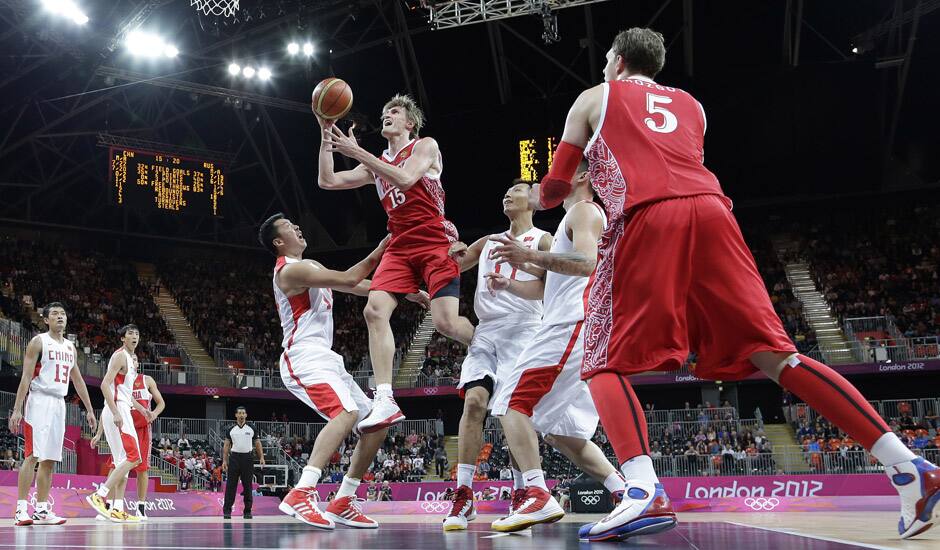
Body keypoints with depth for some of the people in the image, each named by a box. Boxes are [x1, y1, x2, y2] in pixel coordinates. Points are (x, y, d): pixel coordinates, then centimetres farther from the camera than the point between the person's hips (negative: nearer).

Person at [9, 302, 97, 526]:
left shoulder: (70, 347, 17)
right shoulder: (38, 342, -3)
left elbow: (77, 379, 22)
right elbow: (26, 377, -9)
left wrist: (89, 409, 19)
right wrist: (17, 410, -16)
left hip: (59, 403, 7)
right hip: (39, 401, -7)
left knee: (49, 459, 6)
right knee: (32, 455, -12)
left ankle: (41, 510, 9)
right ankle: (21, 510, -11)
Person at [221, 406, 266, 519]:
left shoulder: (252, 429, 4)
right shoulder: (231, 429, 4)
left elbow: (257, 444, 7)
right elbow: (226, 445, 5)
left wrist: (261, 457, -2)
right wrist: (224, 460, -2)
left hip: (248, 458, 0)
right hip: (234, 457, 0)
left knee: (247, 485, 4)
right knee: (231, 485, -2)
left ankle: (247, 511, 10)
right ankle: (227, 511, 0)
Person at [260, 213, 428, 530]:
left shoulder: (311, 266, 22)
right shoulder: (291, 270, -10)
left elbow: (360, 286, 22)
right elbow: (349, 280, -16)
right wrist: (384, 246, -9)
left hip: (325, 359, 10)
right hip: (304, 359, -10)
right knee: (347, 412, -34)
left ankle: (342, 503, 8)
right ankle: (301, 494, -40)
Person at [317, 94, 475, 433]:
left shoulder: (425, 146, 5)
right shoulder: (376, 164, 23)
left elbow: (405, 178, -16)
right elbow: (327, 181, 18)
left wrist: (356, 152, -16)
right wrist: (326, 135, 9)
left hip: (434, 242, -6)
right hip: (400, 248, 6)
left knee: (446, 322, -19)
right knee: (375, 310, -17)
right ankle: (385, 401, -20)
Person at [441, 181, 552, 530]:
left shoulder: (542, 239, 8)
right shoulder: (489, 242, 25)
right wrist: (455, 254, 5)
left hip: (523, 329, -4)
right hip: (486, 330, 4)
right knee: (474, 400, -13)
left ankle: (522, 494, 0)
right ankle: (463, 495, -14)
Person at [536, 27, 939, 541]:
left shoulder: (595, 98, 24)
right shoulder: (689, 104, 35)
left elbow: (555, 188, 25)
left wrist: (539, 195, 48)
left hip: (645, 219, -4)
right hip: (709, 210, 4)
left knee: (604, 364, 1)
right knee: (773, 354, 2)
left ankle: (645, 492, -23)